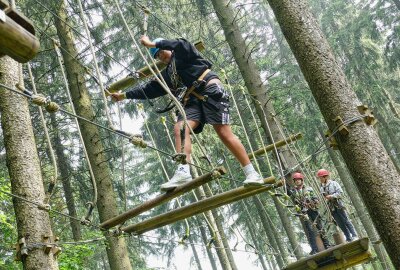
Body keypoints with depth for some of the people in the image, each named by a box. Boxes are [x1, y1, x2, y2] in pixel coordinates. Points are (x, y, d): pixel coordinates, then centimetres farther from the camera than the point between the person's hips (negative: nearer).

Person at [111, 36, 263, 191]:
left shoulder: (182, 53, 10)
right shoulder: (167, 74, 27)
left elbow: (180, 44, -14)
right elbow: (149, 90, 29)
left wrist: (152, 44, -10)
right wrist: (124, 95, 27)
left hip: (211, 90, -7)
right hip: (194, 98, 7)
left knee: (224, 133, -17)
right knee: (179, 128, -17)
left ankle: (252, 173, -15)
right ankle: (183, 172, -31)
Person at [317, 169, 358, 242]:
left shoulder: (333, 183, -1)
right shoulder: (322, 187, 12)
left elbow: (340, 192, -9)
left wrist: (332, 196, -17)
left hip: (338, 205, -5)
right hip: (331, 208, 5)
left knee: (346, 221, -5)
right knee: (340, 223, 4)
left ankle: (354, 235, -2)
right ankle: (348, 238, 8)